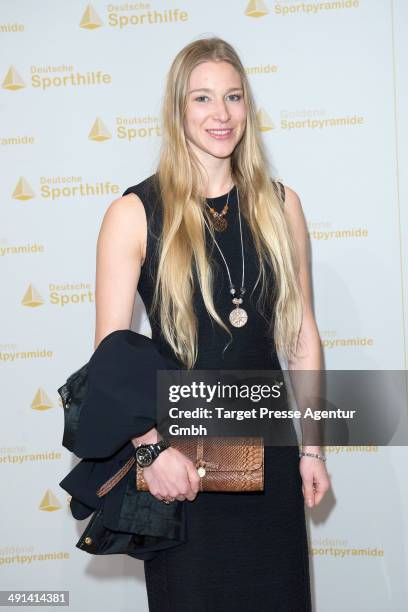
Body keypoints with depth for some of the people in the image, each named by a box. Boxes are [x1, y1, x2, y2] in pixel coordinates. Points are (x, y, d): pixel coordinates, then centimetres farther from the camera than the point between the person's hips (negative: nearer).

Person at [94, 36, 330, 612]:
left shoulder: (279, 204, 3)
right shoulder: (134, 213, -8)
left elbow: (301, 332, 6)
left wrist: (312, 447, 5)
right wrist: (151, 447, -19)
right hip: (178, 457, -3)